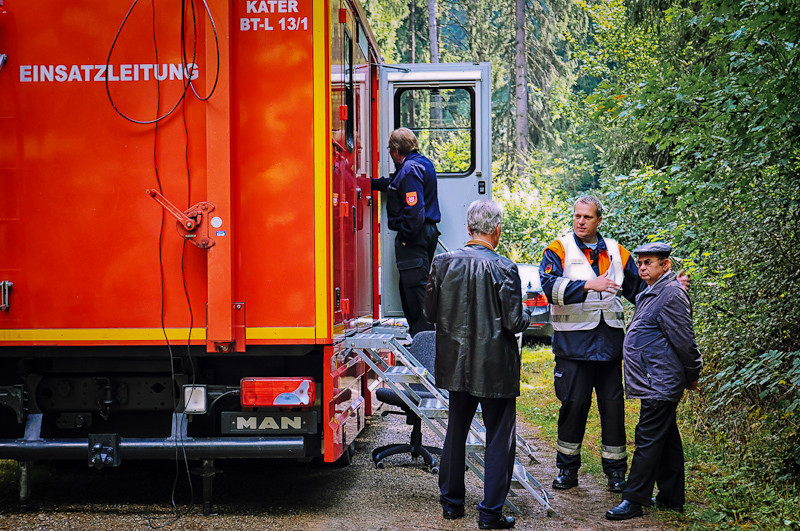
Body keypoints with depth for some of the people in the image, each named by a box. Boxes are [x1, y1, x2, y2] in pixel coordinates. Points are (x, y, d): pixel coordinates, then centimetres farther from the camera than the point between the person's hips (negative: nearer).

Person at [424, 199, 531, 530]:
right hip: (495, 367, -5)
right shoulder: (503, 269, -16)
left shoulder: (444, 262, -4)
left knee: (456, 431, 18)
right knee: (499, 438, 6)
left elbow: (430, 312, 3)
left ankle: (451, 503, 26)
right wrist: (526, 317, 7)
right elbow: (515, 322, -16)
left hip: (457, 363, 5)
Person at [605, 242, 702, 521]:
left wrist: (692, 375, -7)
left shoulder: (671, 294, -15)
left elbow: (684, 340, -16)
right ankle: (672, 497, 21)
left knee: (649, 440, -7)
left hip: (659, 383, -10)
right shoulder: (652, 293, 18)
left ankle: (634, 500, -5)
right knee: (667, 439, 14)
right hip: (656, 383, 10)